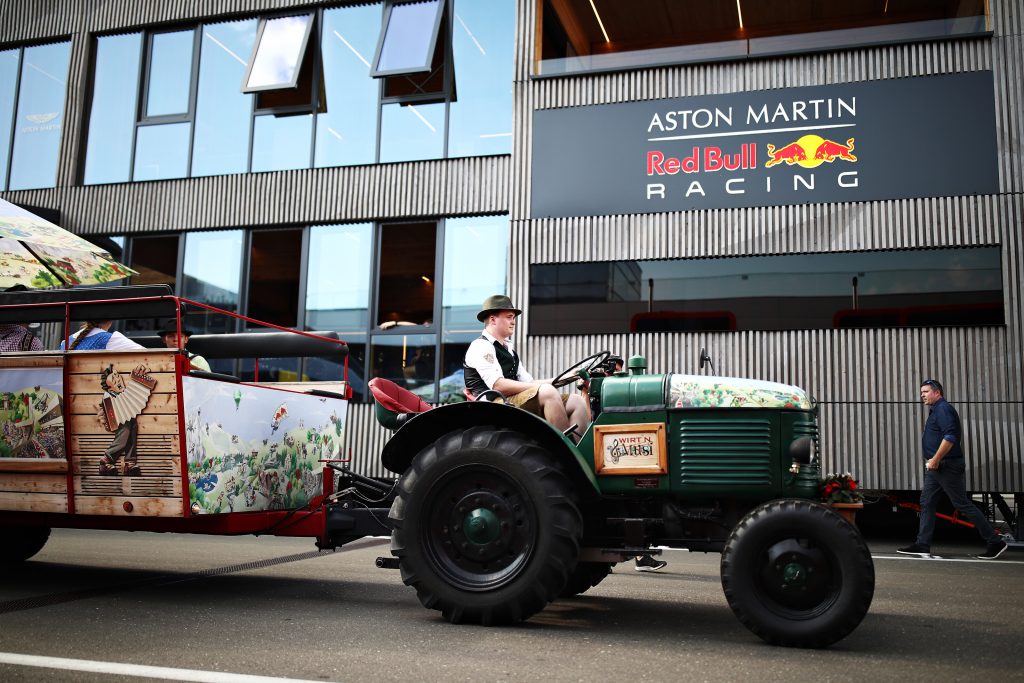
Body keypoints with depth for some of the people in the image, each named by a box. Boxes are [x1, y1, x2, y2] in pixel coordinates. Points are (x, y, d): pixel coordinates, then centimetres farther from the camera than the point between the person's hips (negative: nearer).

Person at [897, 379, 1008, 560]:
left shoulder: (943, 409, -14)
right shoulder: (936, 410, 18)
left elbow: (950, 437, -25)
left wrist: (935, 460, -23)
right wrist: (933, 462, 15)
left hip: (947, 466, -10)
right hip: (937, 467, 10)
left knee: (963, 504, -5)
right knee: (926, 502, 6)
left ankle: (995, 542, 5)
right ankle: (922, 545, 7)